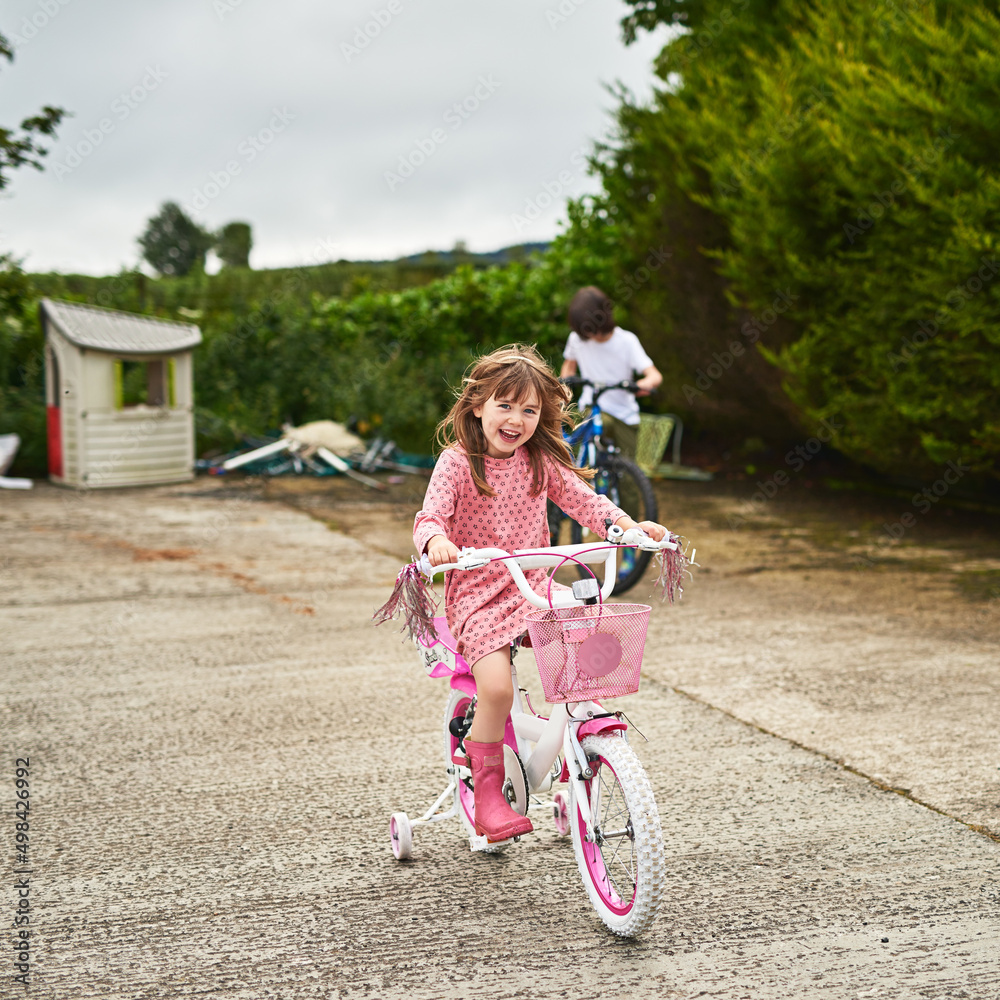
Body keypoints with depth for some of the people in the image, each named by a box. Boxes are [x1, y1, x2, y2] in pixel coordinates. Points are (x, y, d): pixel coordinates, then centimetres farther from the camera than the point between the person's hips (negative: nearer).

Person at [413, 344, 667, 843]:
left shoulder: (541, 462, 4)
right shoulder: (457, 463, -8)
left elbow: (582, 499, 5)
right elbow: (430, 517, -17)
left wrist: (629, 525, -13)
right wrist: (436, 541, -41)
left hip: (535, 587, 4)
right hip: (477, 592, -4)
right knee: (496, 686, -25)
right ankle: (487, 789, -3)